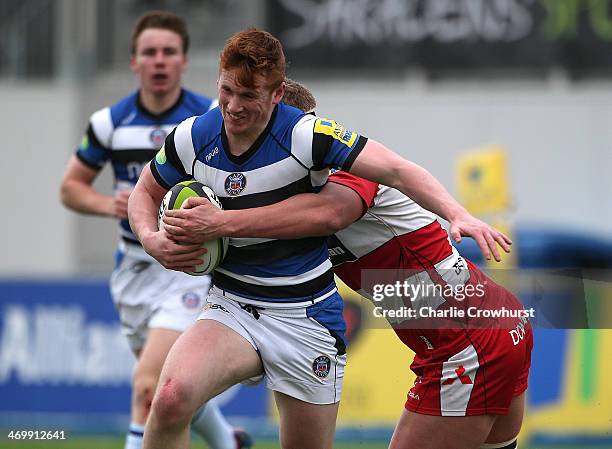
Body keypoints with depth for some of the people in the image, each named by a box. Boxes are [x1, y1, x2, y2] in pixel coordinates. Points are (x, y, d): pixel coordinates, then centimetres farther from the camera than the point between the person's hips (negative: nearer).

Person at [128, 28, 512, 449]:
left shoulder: (305, 135, -16)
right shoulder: (192, 138, -5)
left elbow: (397, 170, -17)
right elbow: (146, 193, 14)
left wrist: (458, 214, -32)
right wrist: (151, 240, -7)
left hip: (306, 316, -2)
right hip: (231, 308, 2)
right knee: (172, 397, -27)